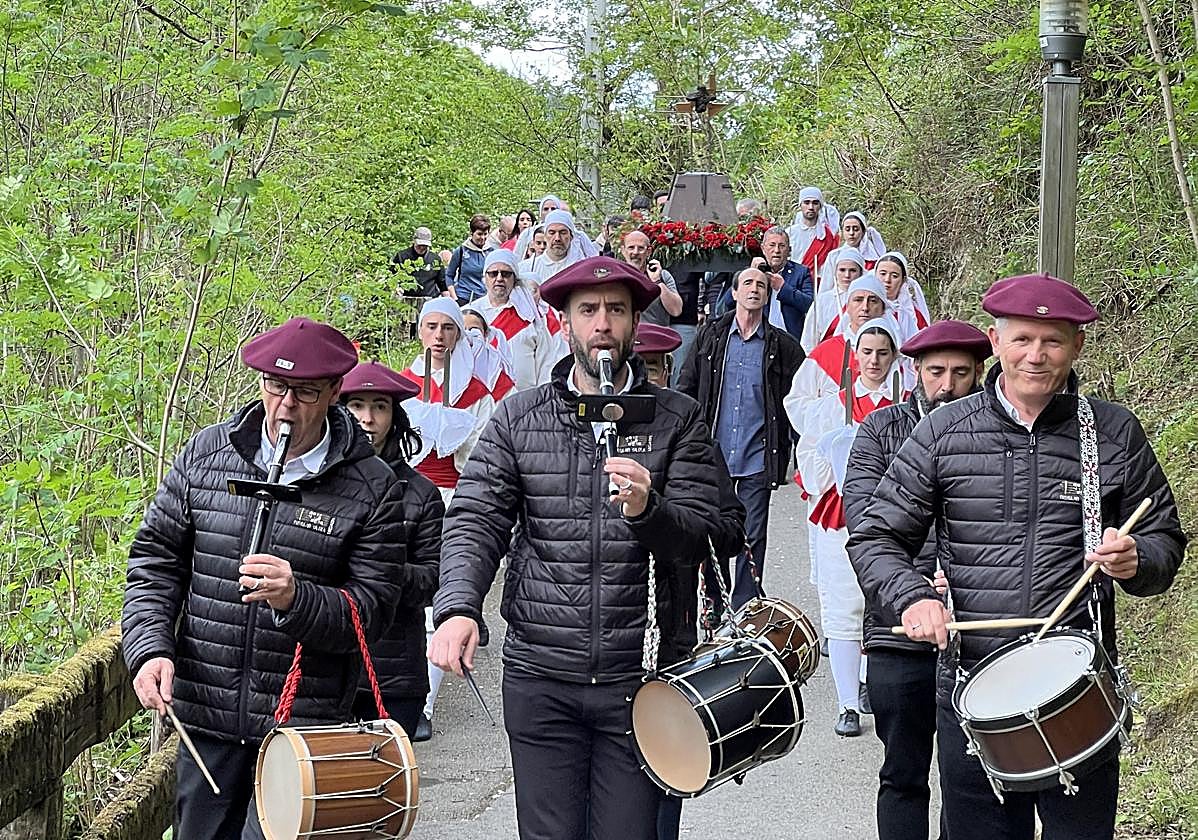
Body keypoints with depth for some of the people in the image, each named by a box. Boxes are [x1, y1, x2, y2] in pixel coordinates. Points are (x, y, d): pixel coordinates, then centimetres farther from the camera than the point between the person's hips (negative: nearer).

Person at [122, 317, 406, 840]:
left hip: (305, 725, -3)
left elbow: (373, 608, -8)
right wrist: (150, 648, -7)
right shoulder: (205, 454, 3)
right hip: (205, 716, 3)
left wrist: (296, 600, -25)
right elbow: (155, 561, 8)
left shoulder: (373, 489, -6)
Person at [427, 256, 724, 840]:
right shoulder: (517, 418, 5)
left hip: (639, 677, 0)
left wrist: (646, 509, -24)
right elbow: (475, 522, -2)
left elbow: (698, 535, -2)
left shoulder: (677, 419, 3)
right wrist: (458, 609, -20)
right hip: (539, 680, 1)